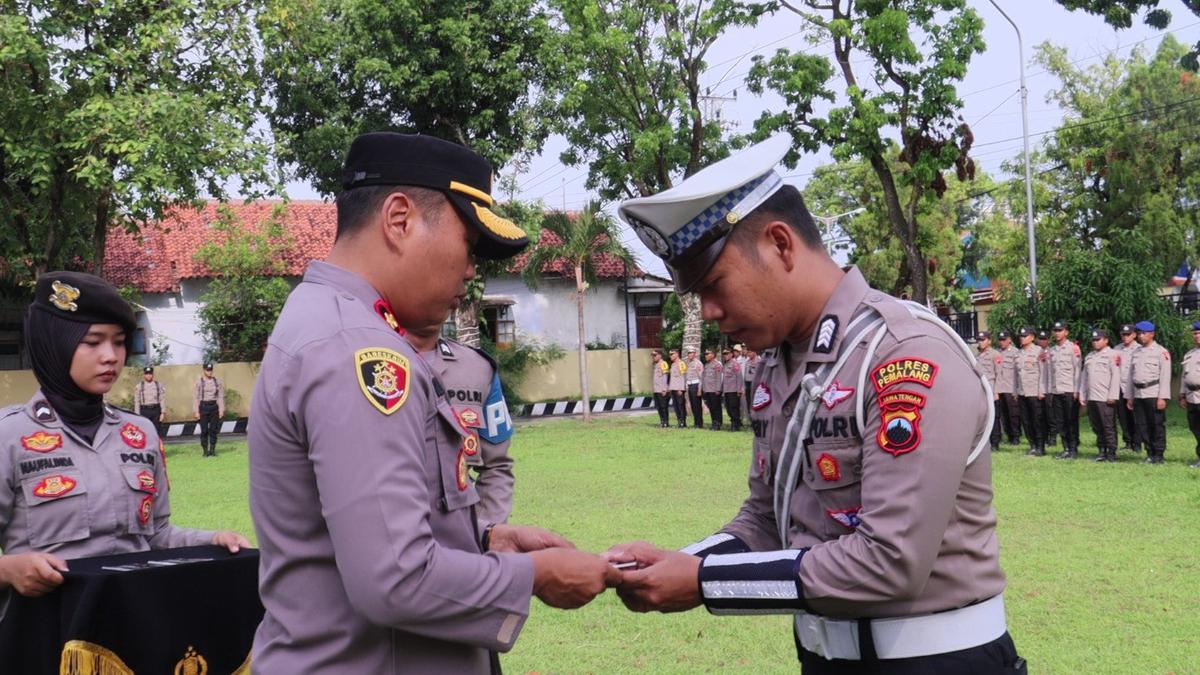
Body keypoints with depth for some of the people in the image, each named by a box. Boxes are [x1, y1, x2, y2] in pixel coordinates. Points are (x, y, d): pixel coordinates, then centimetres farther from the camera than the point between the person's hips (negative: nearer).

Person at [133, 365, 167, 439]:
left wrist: (163, 413, -4)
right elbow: (137, 402, 4)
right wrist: (137, 415, -1)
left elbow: (162, 400, 3)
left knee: (157, 432, 3)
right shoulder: (139, 386, 3)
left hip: (156, 410, 1)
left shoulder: (159, 385, 5)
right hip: (144, 411, -1)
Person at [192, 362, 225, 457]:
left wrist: (221, 410, 0)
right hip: (203, 407, -2)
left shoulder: (217, 382, 6)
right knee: (204, 430, -1)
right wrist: (196, 411, -8)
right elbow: (195, 397, -2)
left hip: (214, 407, 2)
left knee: (213, 429, 2)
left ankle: (212, 450, 10)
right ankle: (205, 450, 6)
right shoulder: (198, 382, -1)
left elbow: (221, 397, 6)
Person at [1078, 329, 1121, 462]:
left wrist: (1112, 396, -15)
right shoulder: (1089, 357, 19)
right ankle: (1101, 451, 16)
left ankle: (1111, 453, 0)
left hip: (1105, 399, -7)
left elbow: (1116, 376, -10)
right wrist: (1082, 395, 14)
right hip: (1091, 398, 7)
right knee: (1096, 427, 9)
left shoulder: (1112, 355, -3)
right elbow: (1084, 376, 21)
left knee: (1109, 427, -4)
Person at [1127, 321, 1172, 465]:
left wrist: (1162, 397, -15)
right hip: (1138, 394, 6)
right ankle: (1150, 453, 14)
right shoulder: (1136, 353, 17)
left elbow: (1165, 376, -9)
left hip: (1154, 394, -6)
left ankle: (1158, 455, 3)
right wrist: (1130, 397, 14)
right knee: (1142, 425, 6)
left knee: (1157, 425, -3)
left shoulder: (1161, 352, -2)